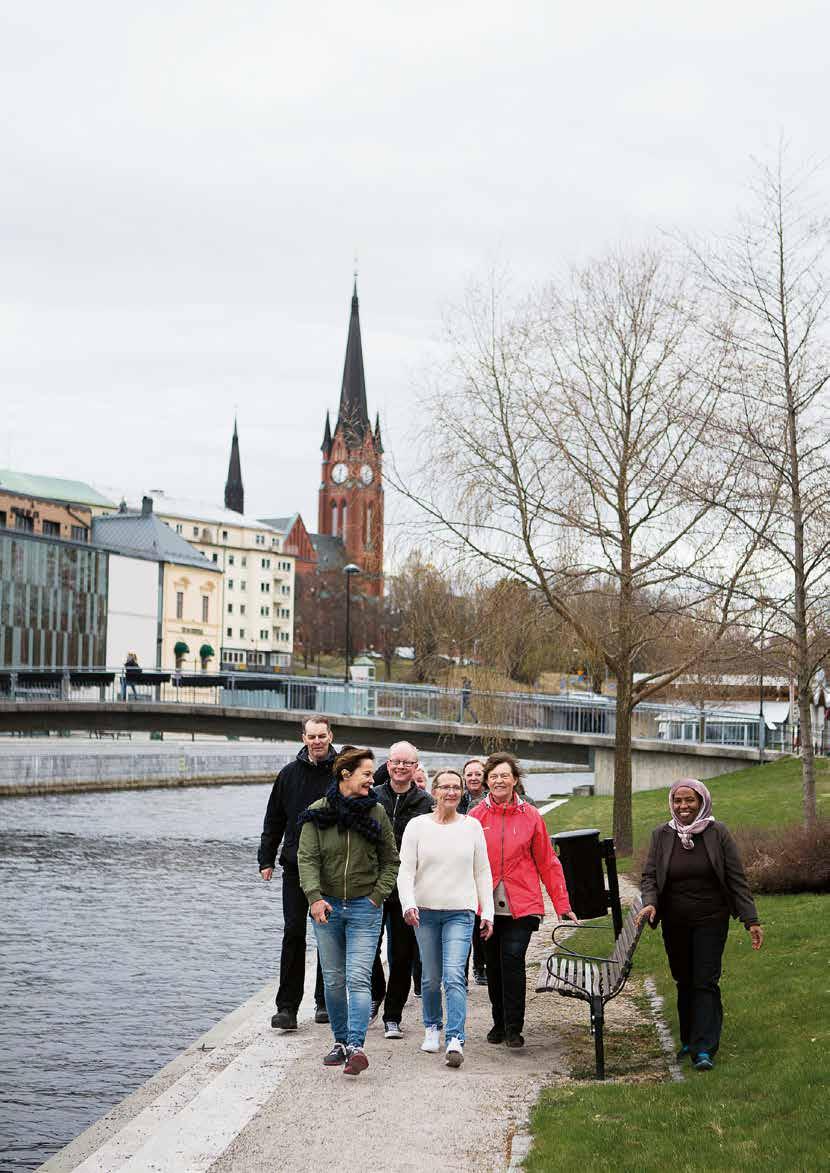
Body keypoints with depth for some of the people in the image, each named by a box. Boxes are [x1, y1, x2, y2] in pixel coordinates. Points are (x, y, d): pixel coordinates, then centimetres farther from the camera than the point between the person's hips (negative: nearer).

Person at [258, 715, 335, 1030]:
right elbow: (274, 821, 12)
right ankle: (287, 1007, -2)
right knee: (293, 933, -4)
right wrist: (266, 859, 6)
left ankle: (325, 1001, 20)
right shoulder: (289, 774, 6)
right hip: (296, 866, 1)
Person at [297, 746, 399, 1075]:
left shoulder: (376, 813, 1)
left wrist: (377, 896, -2)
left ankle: (356, 1045, -19)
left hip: (364, 908, -1)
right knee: (333, 980, 10)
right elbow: (307, 858, -7)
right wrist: (314, 897, -19)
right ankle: (340, 1040, 23)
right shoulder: (318, 812, -2)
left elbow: (390, 861, 8)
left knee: (358, 979, -13)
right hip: (327, 907, 1)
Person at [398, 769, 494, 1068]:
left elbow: (483, 872, 9)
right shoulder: (418, 826, 2)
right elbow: (405, 870, -2)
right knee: (430, 978, 9)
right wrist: (408, 904, -17)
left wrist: (488, 912, 5)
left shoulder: (472, 826, 5)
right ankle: (432, 1027, 31)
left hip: (460, 912, -1)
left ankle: (455, 1040, -18)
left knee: (454, 976, -14)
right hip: (425, 911, 1)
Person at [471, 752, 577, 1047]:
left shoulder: (531, 816, 2)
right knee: (493, 964, 10)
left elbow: (547, 864, 5)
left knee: (513, 959, -14)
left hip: (521, 906, -2)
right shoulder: (476, 817, 3)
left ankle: (514, 1028, -5)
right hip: (486, 906, 2)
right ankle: (499, 1023, 26)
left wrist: (563, 906, 3)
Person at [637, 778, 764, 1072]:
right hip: (674, 923, 3)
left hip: (711, 921, -3)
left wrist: (752, 920, -6)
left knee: (705, 982, -8)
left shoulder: (717, 834, -4)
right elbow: (649, 876, 1)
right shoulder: (661, 835, 1)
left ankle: (704, 1049, -10)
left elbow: (737, 879, -2)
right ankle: (689, 1039, 26)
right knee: (684, 981, 12)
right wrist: (649, 903, -20)